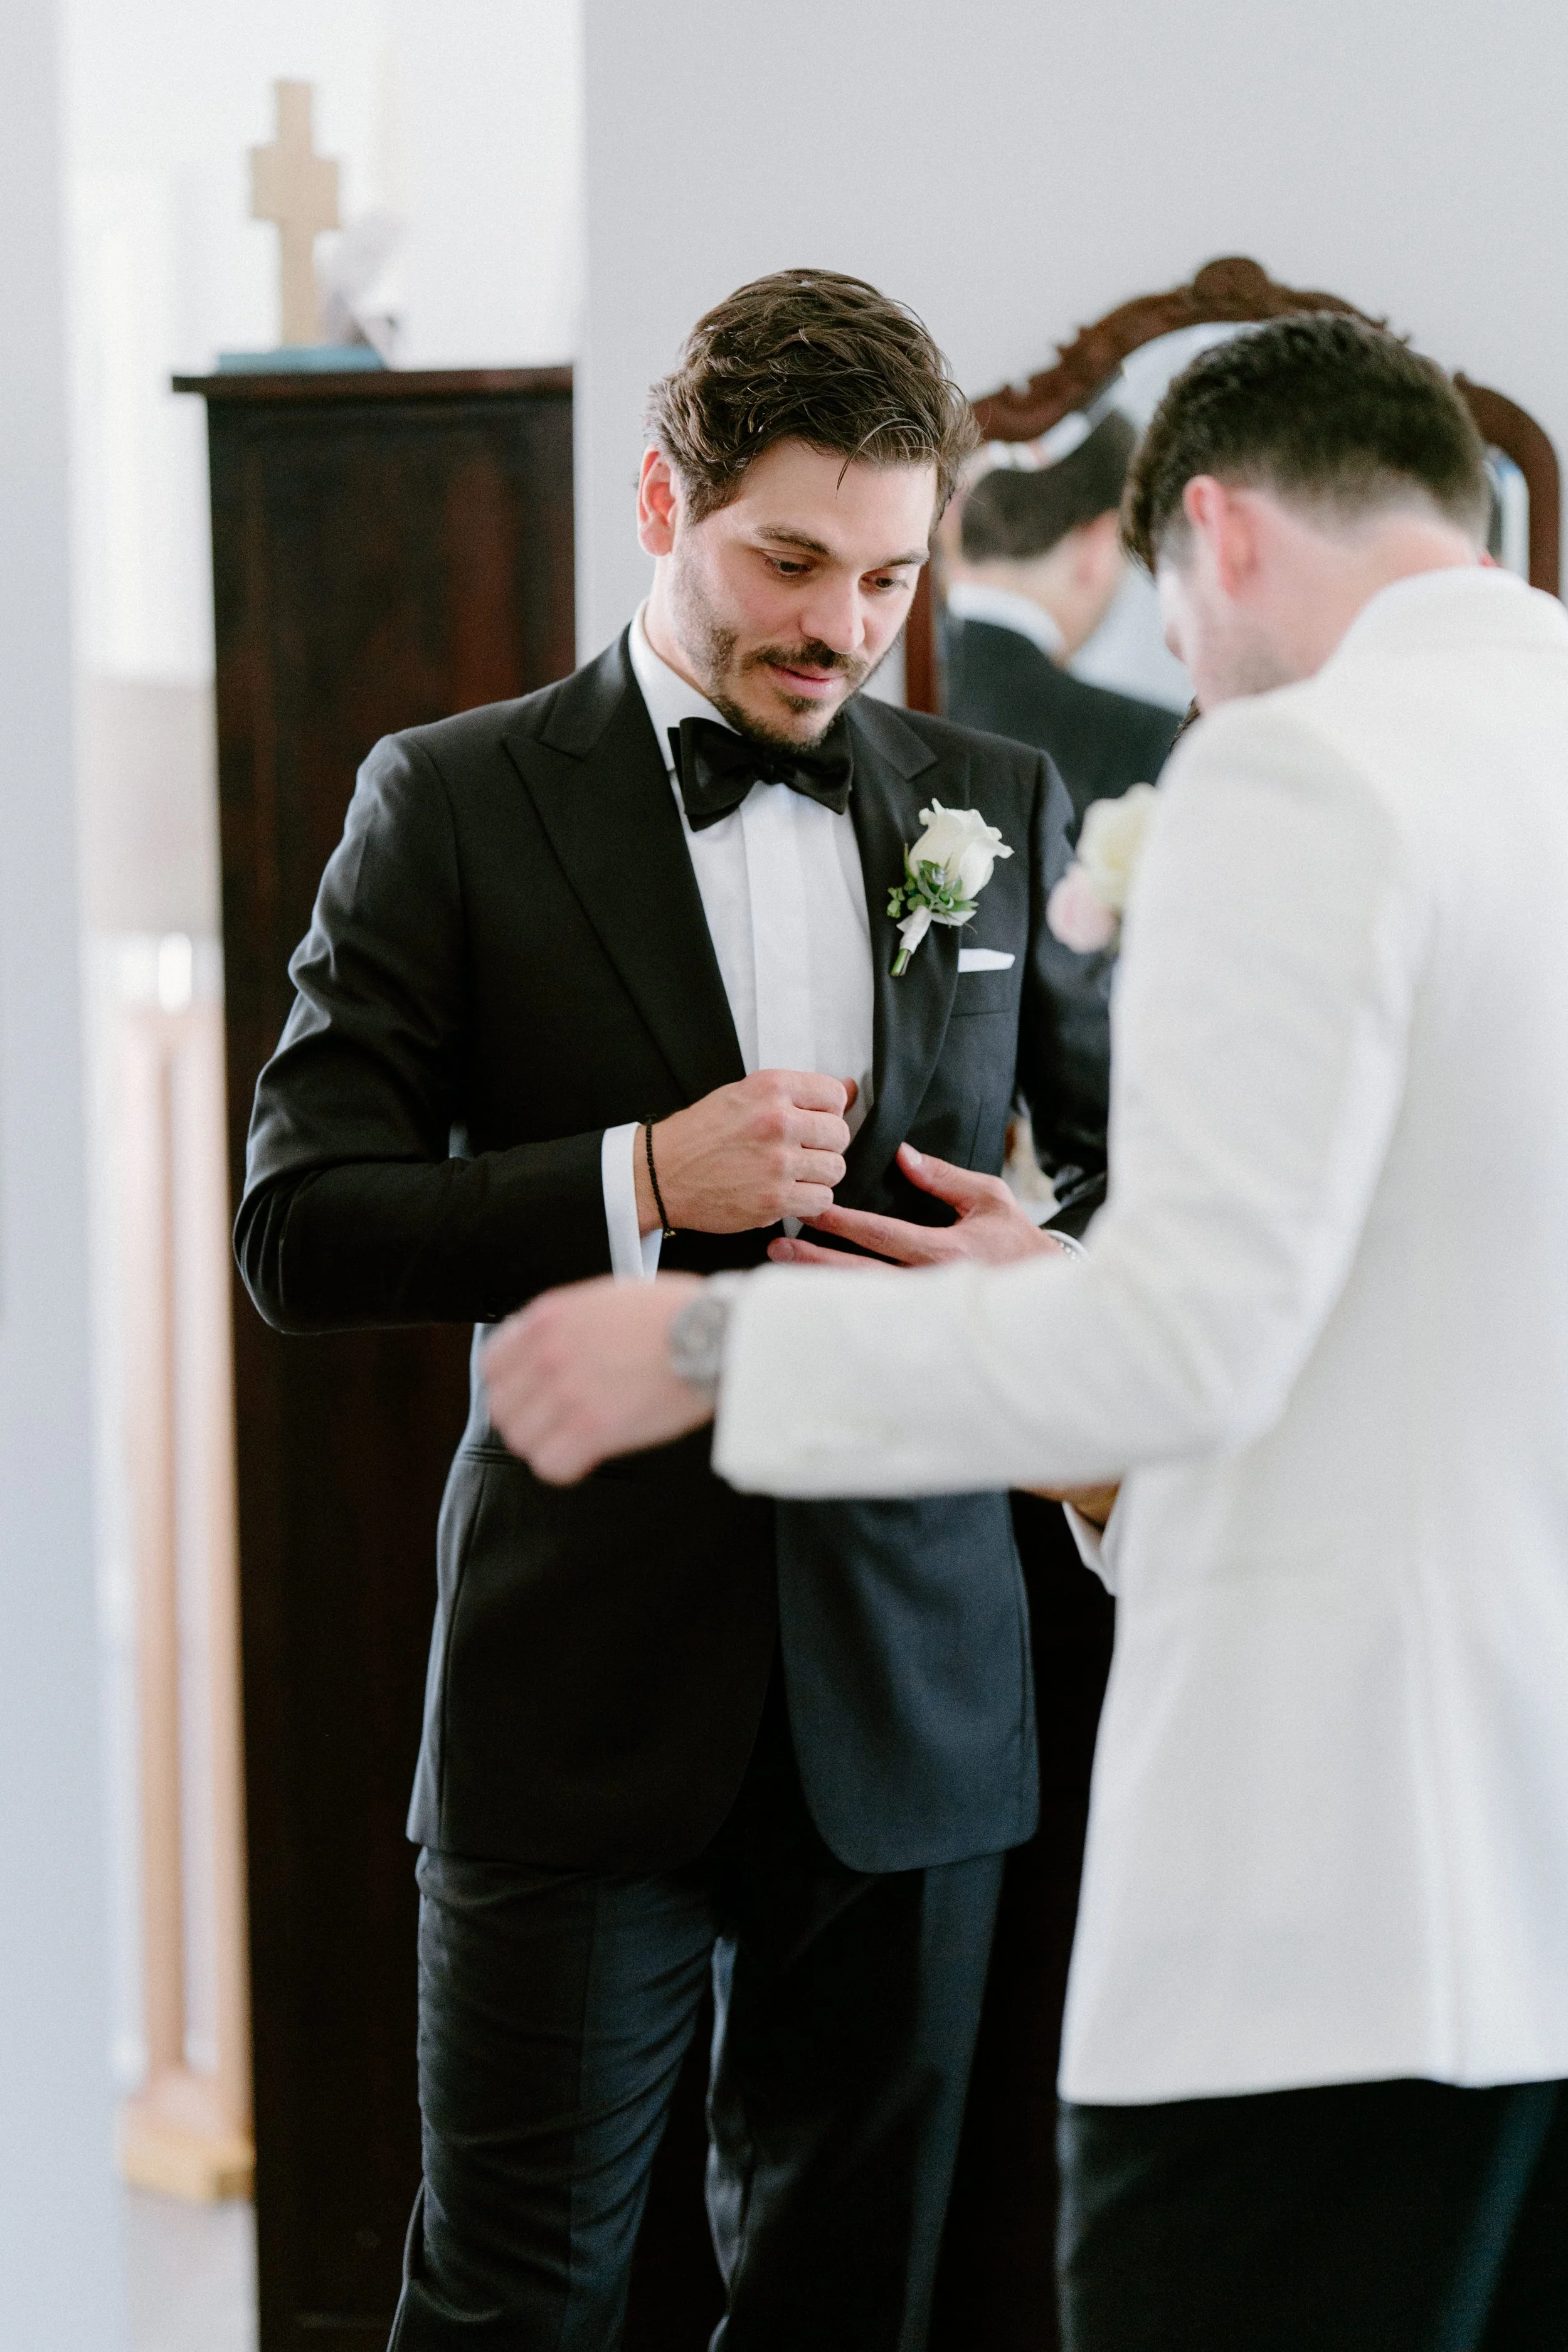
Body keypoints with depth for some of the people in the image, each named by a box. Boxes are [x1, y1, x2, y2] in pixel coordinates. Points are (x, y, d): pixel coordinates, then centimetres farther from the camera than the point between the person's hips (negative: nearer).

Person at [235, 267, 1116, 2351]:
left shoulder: (1002, 810, 9)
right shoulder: (455, 804, -1)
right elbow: (302, 1234, -5)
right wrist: (640, 1181, -19)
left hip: (912, 1686, 3)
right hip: (588, 1686, -3)